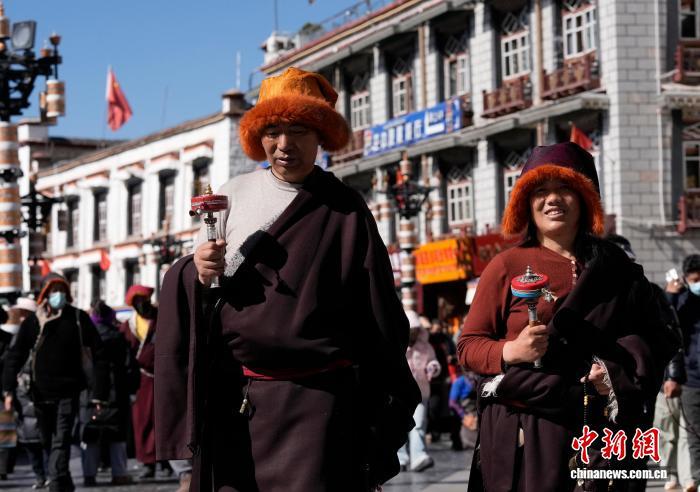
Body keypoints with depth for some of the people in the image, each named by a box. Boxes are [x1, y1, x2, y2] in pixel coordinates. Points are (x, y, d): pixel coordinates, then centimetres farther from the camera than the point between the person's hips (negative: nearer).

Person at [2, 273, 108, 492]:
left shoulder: (78, 319, -1)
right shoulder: (32, 322, 4)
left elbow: (96, 356, -3)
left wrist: (98, 393, -8)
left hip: (68, 392, -3)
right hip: (41, 394, 3)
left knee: (61, 440, -13)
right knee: (49, 442, 13)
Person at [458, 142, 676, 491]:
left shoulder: (616, 268, 10)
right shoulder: (506, 266, 2)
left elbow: (654, 343, 12)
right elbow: (469, 346, 3)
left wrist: (618, 375, -8)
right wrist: (510, 352, -17)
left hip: (602, 435, 2)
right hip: (522, 435, -2)